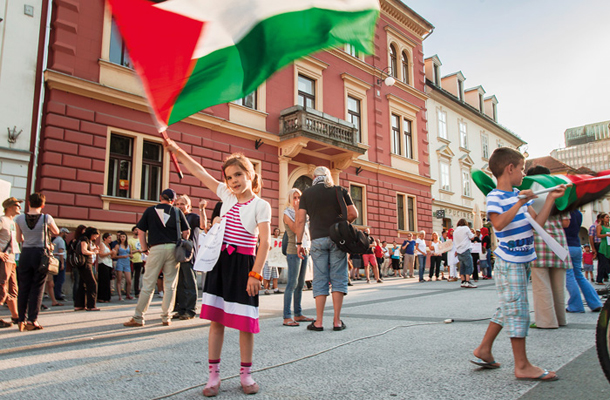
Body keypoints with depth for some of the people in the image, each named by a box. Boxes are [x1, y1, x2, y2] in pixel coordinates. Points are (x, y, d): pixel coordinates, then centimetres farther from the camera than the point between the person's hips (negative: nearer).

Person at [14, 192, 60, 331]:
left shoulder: (19, 218, 0)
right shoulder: (47, 218, -5)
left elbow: (19, 239, 9)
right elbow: (56, 232, 13)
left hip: (25, 254, 2)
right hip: (40, 254, -2)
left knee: (23, 288, 9)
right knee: (37, 288, 4)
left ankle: (21, 321, 12)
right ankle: (32, 320, 2)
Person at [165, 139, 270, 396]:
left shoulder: (261, 206, -7)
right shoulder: (226, 195, 8)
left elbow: (265, 242, -12)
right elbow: (199, 171, 13)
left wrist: (255, 273, -16)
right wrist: (177, 151, 11)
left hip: (244, 263, -4)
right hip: (220, 260, 4)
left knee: (245, 321, 2)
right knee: (216, 319, 6)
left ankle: (246, 374, 20)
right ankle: (214, 374, 18)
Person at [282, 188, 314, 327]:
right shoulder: (287, 213, -3)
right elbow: (295, 228, -17)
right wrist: (297, 211, -14)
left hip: (305, 250, 8)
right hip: (294, 250, -7)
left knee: (300, 284, 10)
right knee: (292, 283, -11)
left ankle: (298, 314, 16)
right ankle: (287, 317, -9)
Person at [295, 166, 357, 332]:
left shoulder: (307, 193, 8)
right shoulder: (340, 190, 7)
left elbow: (300, 220, 1)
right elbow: (353, 214, 1)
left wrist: (299, 243, 5)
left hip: (318, 239, 1)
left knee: (320, 280, 5)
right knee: (338, 279, 4)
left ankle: (319, 322, 5)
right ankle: (337, 321, 6)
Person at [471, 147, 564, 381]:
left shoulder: (519, 195, 13)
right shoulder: (495, 197, -13)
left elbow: (537, 223, 10)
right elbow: (498, 223, -29)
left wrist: (551, 198, 7)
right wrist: (519, 203, -28)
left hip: (523, 260, 9)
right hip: (509, 261, -9)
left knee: (509, 309, 14)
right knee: (516, 309, -5)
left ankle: (484, 350, 23)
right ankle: (522, 366, 3)